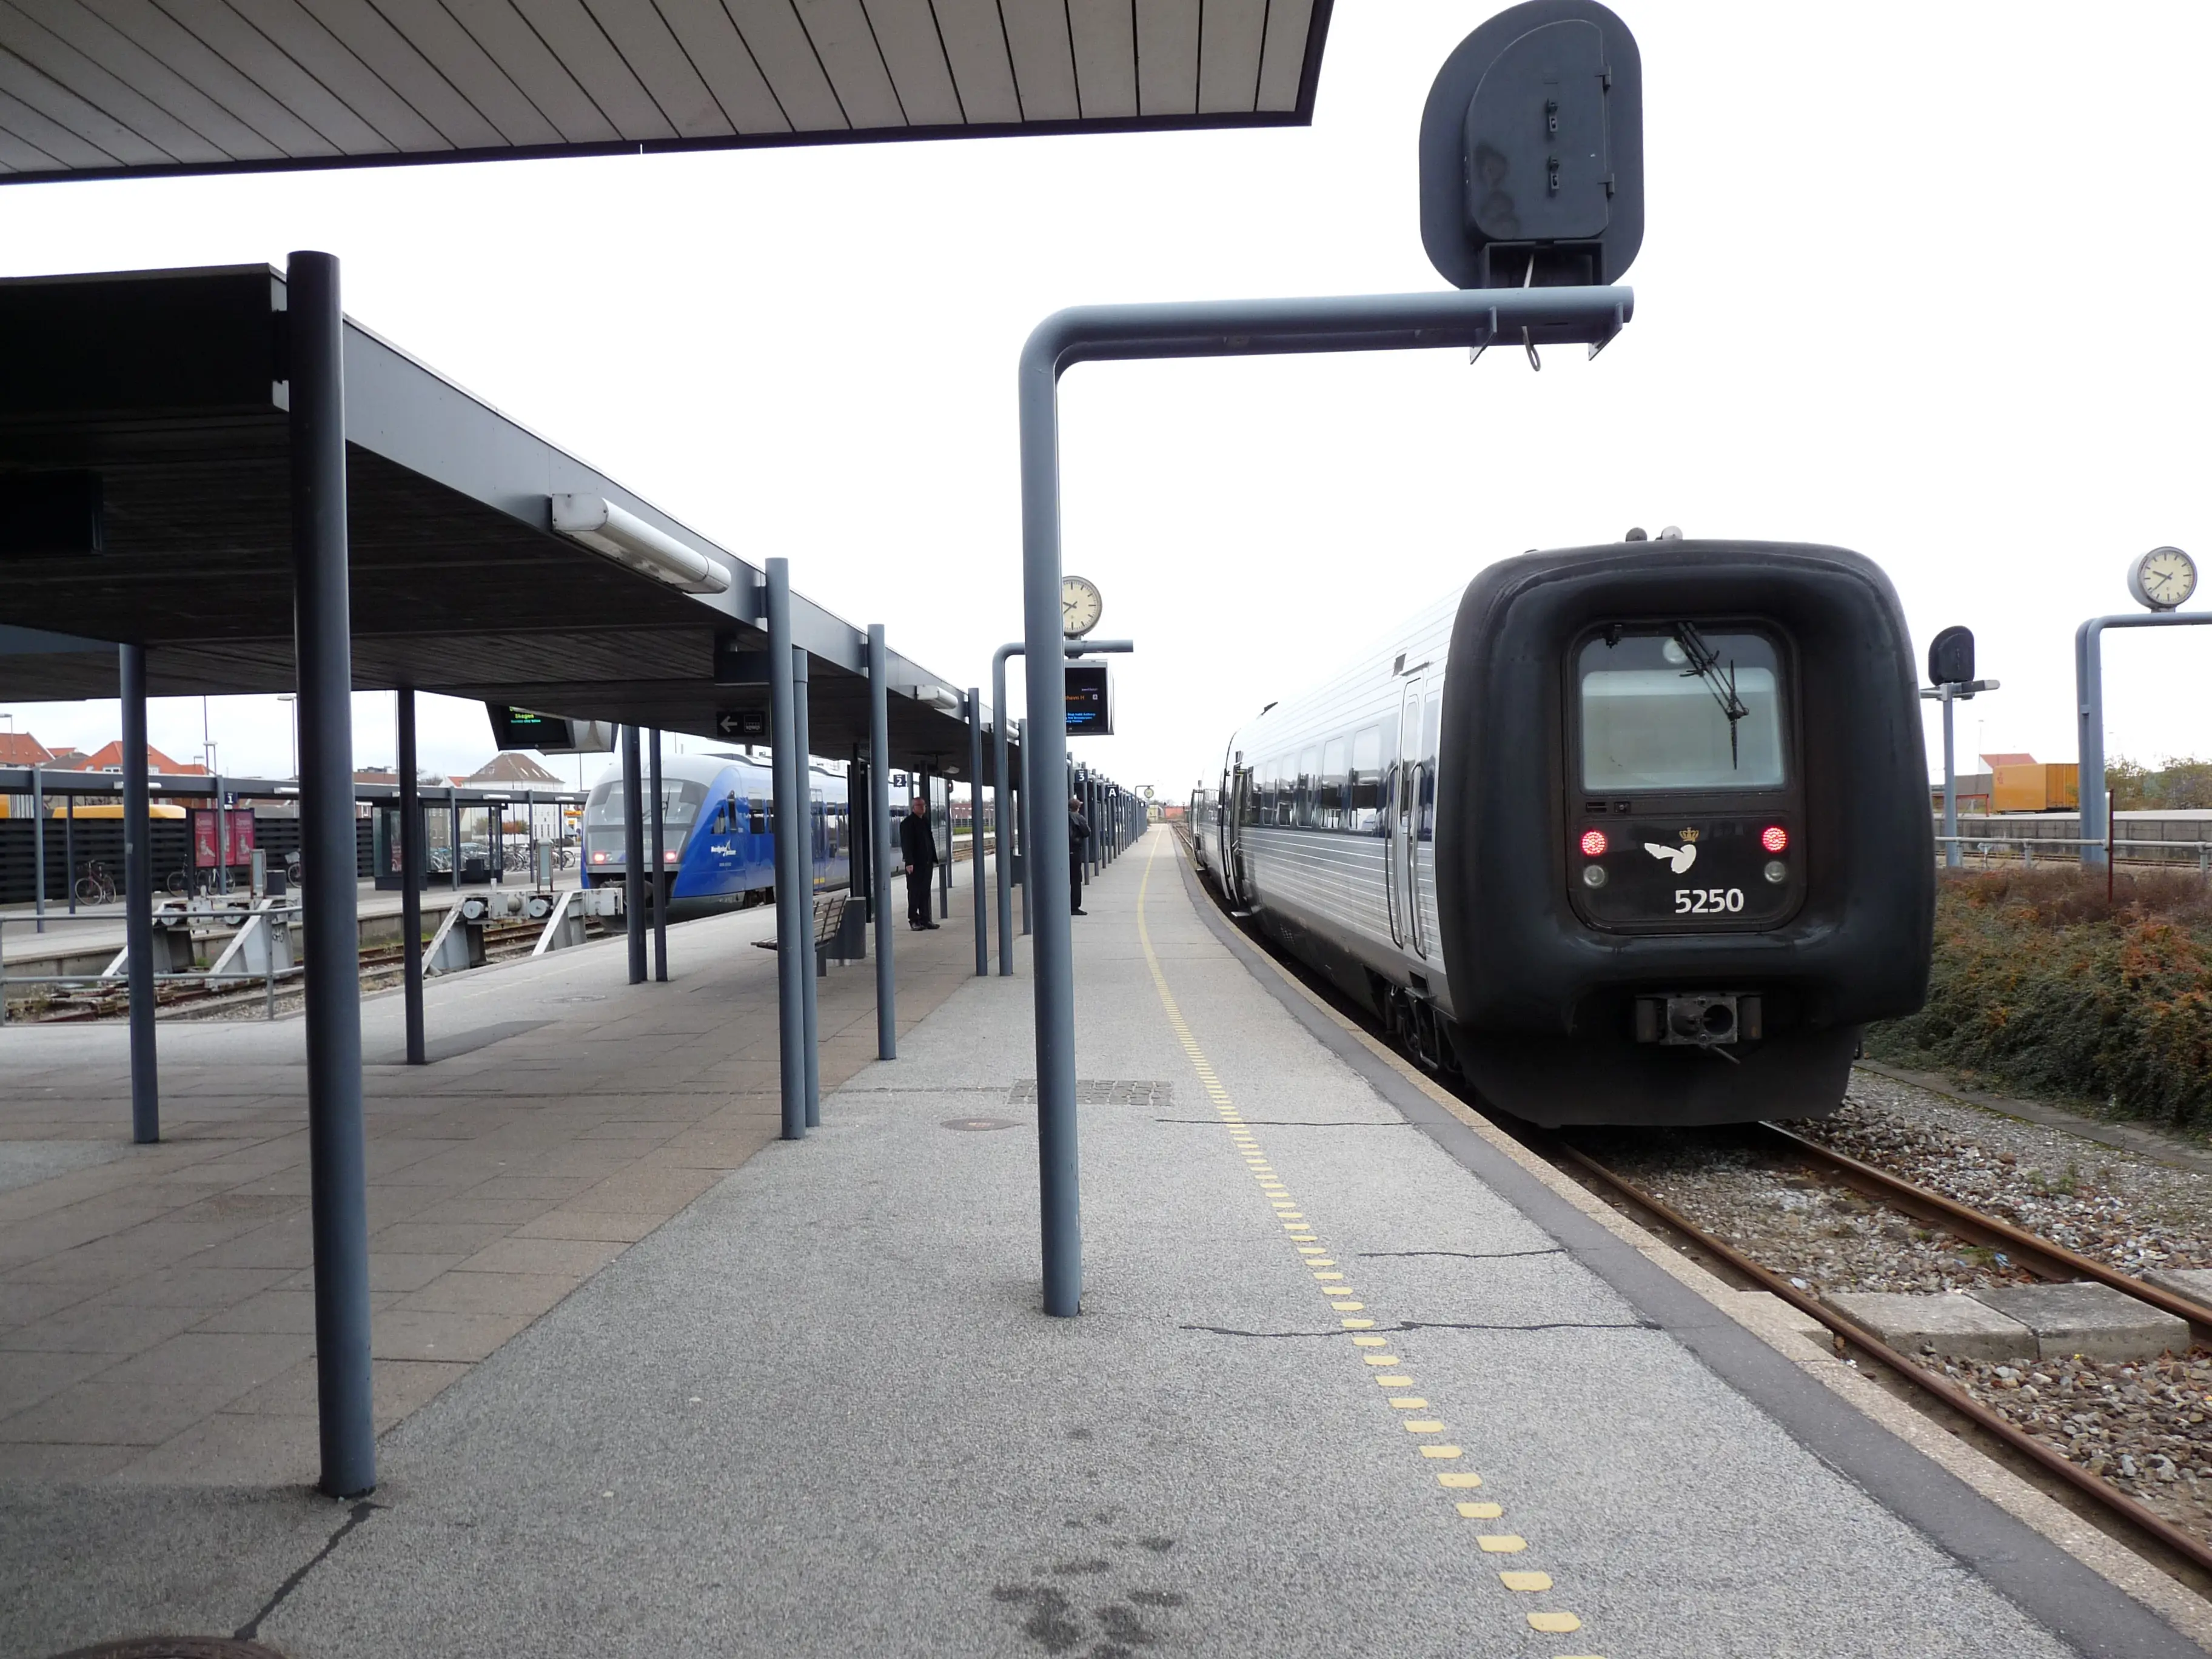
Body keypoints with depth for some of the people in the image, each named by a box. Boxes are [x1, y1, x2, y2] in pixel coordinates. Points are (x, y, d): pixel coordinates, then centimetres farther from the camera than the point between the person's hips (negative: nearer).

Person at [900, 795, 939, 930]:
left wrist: (934, 859, 14)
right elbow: (906, 844, -14)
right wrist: (909, 862, -20)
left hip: (927, 863, 7)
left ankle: (925, 919, 14)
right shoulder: (907, 823, -8)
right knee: (914, 892, -2)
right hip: (915, 864, -7)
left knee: (925, 892, 9)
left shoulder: (925, 821, 15)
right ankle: (913, 920, 3)